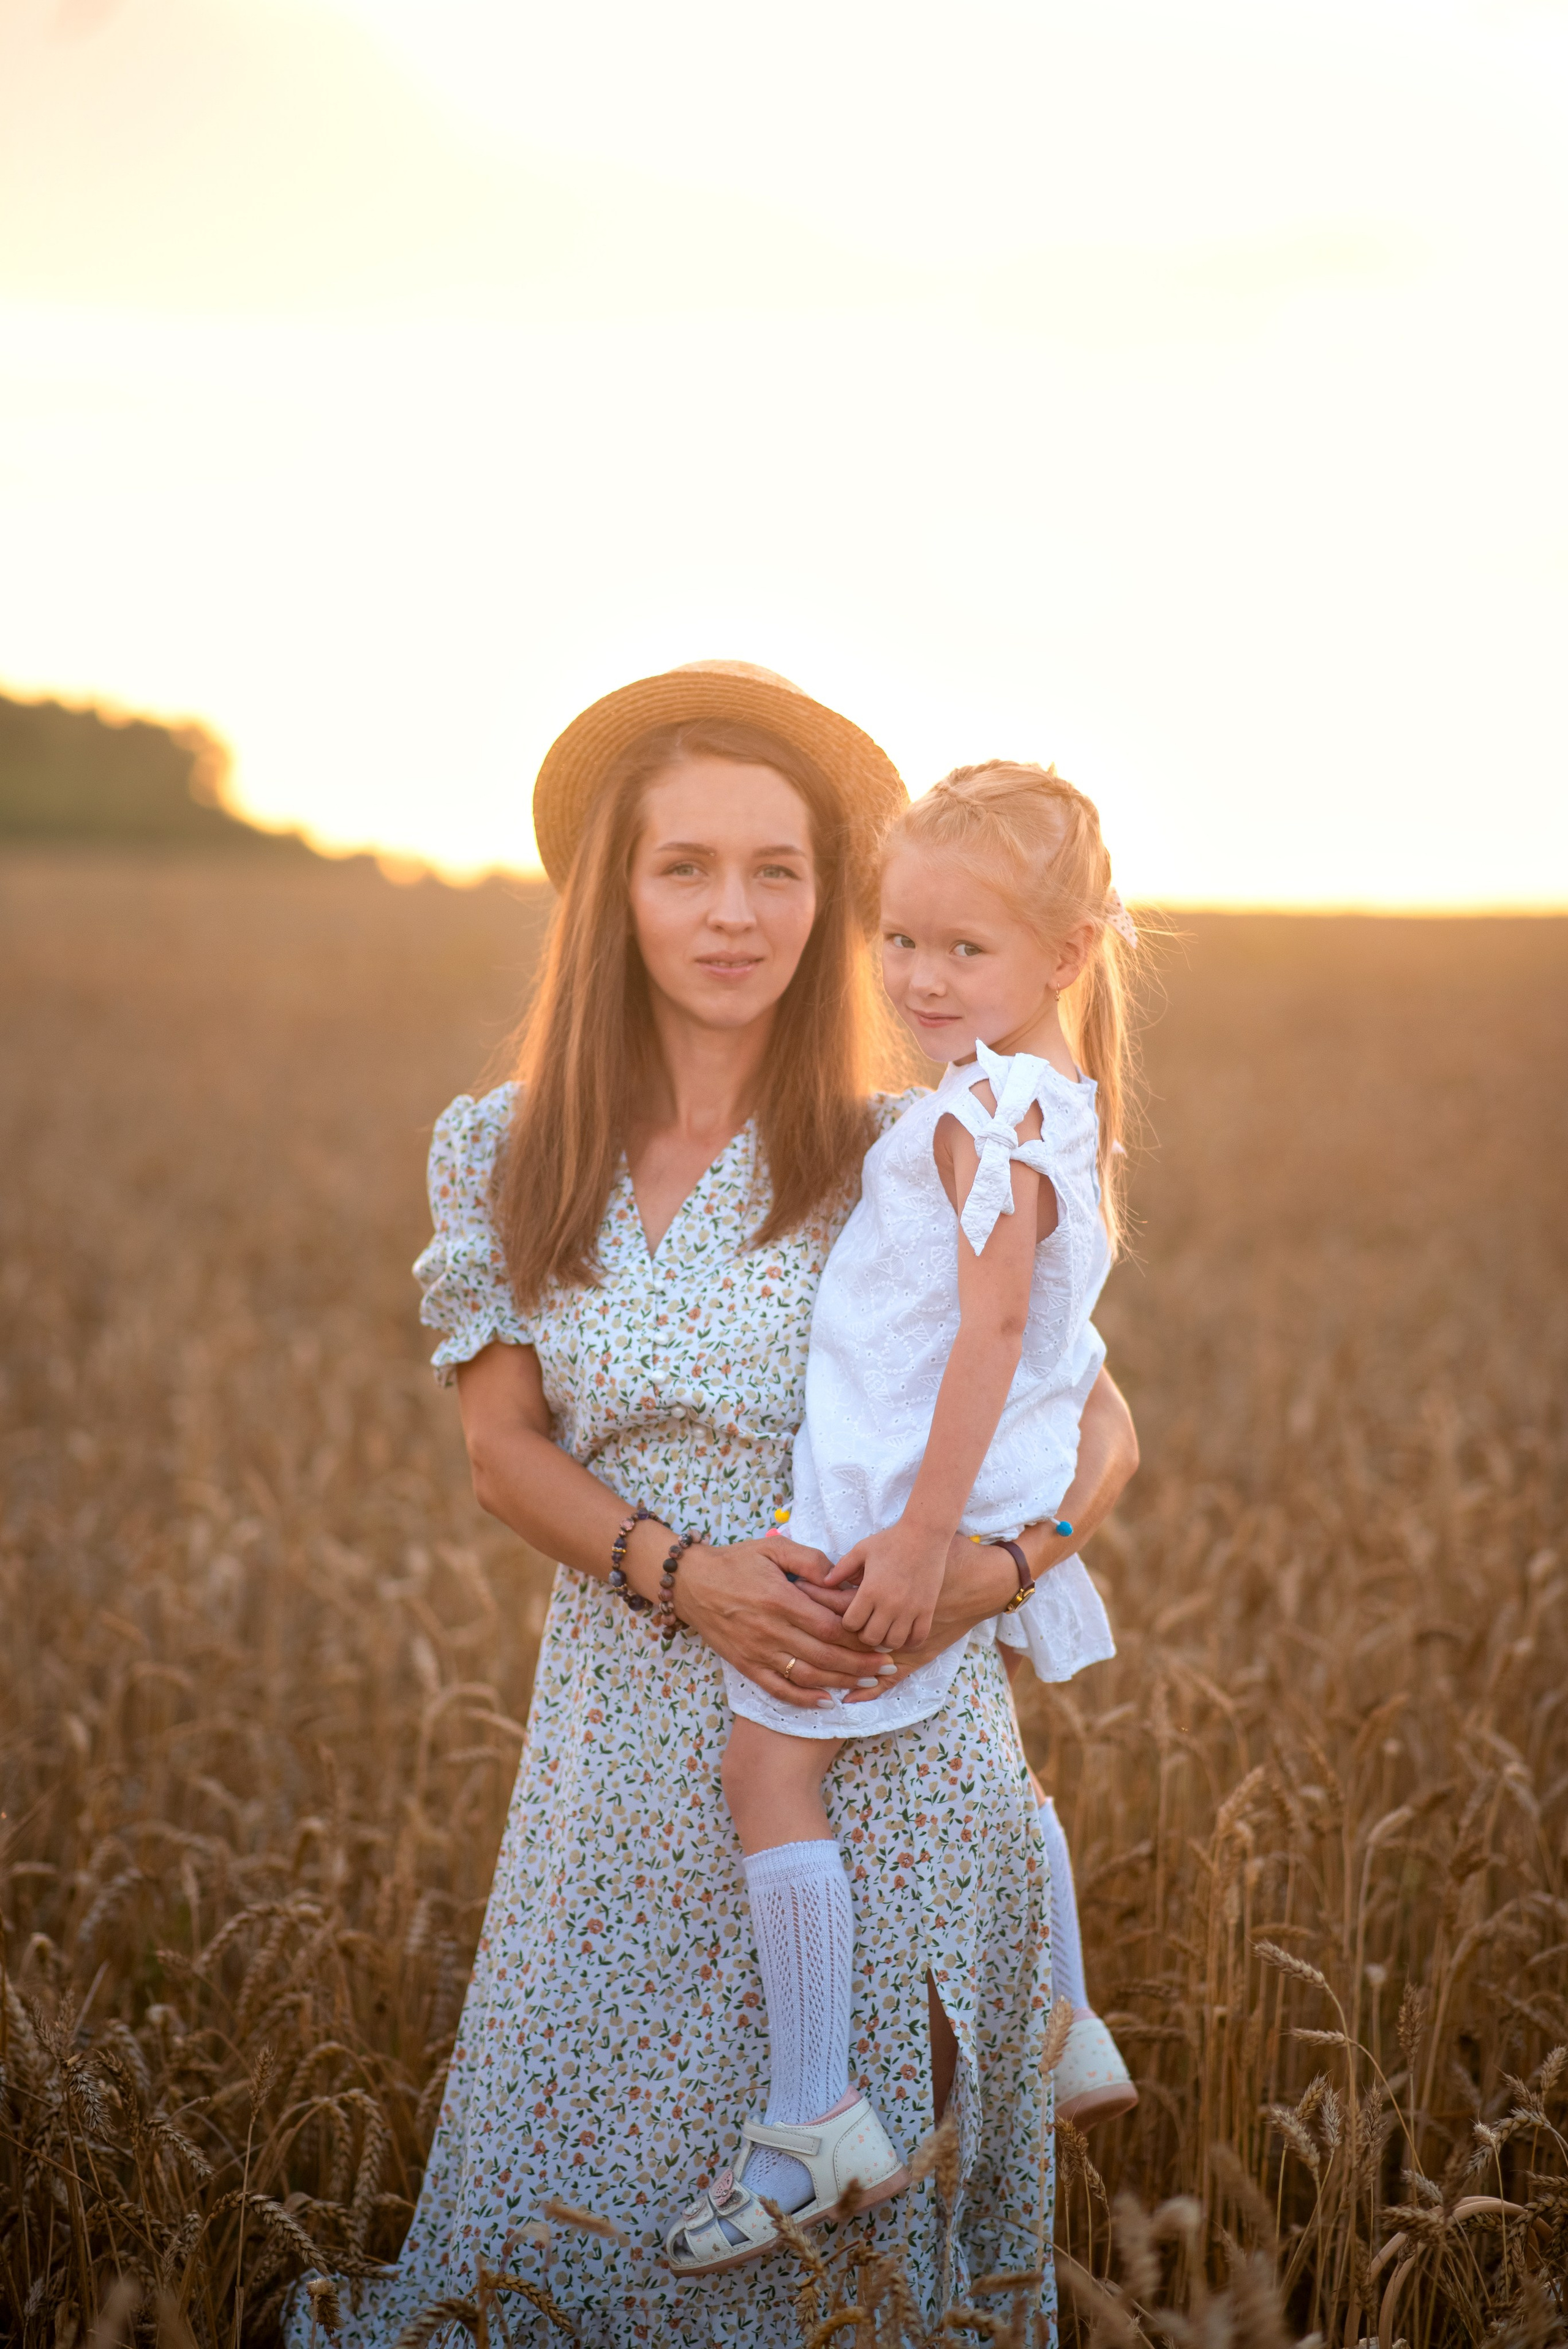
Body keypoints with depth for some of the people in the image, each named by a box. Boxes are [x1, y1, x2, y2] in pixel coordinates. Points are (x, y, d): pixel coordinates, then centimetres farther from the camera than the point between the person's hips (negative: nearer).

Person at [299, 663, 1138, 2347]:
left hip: (894, 1745, -2)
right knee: (579, 2162, 8)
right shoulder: (505, 1156, 2)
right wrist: (681, 1569, -15)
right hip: (632, 1728, 2)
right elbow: (503, 1445, 3)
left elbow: (1095, 1417, 2)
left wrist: (1008, 1559, -19)